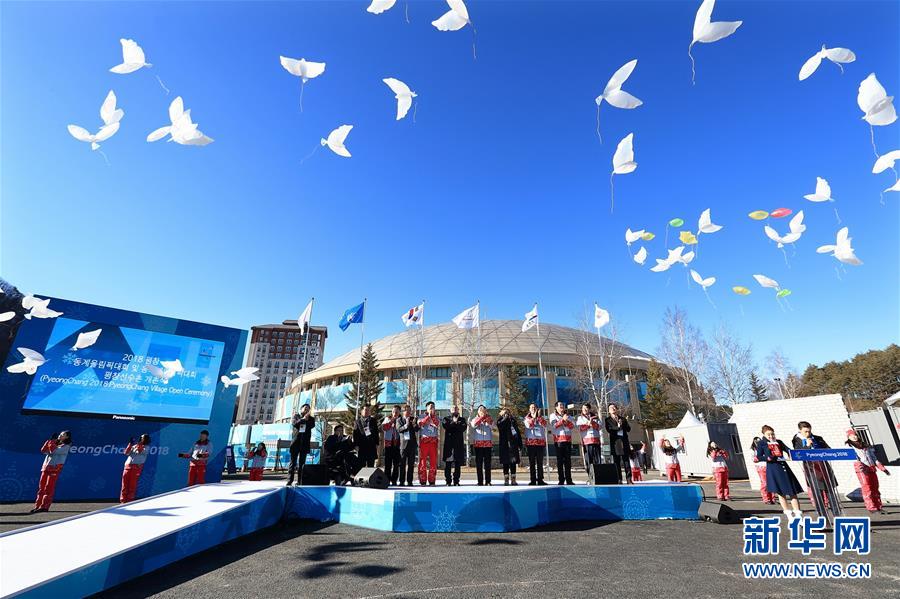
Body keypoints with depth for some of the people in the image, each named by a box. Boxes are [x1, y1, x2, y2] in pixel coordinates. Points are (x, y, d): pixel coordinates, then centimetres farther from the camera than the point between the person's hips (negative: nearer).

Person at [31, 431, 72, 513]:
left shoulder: (66, 446, -3)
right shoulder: (55, 444, 19)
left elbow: (54, 451, -15)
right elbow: (43, 451, 13)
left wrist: (52, 442, -3)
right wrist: (49, 441, 7)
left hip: (54, 468, -7)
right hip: (45, 467, 7)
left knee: (49, 488, -6)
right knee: (41, 487, 7)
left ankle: (44, 506, -3)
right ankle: (37, 506, 13)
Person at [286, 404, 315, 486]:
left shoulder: (311, 418, 14)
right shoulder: (296, 416, 11)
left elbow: (312, 425, -3)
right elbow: (294, 424, -6)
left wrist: (307, 419, -10)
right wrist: (303, 419, -13)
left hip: (305, 443, 1)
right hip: (296, 441, -1)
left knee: (302, 463, 2)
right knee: (293, 462, -2)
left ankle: (299, 481, 3)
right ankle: (289, 481, -1)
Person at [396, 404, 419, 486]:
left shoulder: (413, 419, 11)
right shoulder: (399, 420, 4)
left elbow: (417, 430, 5)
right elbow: (399, 429, -9)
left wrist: (414, 424, -15)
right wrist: (406, 425, -23)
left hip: (412, 443, 2)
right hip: (403, 443, -2)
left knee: (411, 464, 4)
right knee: (402, 463, 1)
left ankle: (409, 481, 9)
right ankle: (401, 481, 9)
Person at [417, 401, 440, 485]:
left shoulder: (436, 417, 15)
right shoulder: (422, 417, 9)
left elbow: (437, 425, -6)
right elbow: (420, 424, -12)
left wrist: (433, 416, -10)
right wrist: (428, 416, -11)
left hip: (433, 441, 2)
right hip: (424, 440, -2)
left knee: (433, 461, 0)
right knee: (423, 460, -3)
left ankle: (432, 481, 7)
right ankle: (422, 481, 3)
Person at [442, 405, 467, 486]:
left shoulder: (462, 419, 17)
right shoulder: (446, 418, 14)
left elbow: (463, 428, -2)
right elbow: (446, 426, -6)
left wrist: (455, 423, -4)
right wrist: (454, 422, -4)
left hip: (459, 443, 1)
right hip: (449, 442, -1)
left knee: (457, 464, 1)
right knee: (448, 463, -3)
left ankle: (456, 481, 7)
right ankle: (448, 481, 3)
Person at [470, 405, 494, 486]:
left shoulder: (489, 419, 12)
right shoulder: (475, 419, 10)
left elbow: (491, 425, -9)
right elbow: (474, 425, -12)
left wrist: (486, 417, -15)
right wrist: (481, 417, -15)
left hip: (488, 443, 0)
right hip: (478, 443, 0)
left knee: (487, 462, 0)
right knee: (479, 462, 0)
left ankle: (488, 481, 4)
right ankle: (480, 481, 6)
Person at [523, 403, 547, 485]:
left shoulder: (540, 418, 13)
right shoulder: (527, 418, 9)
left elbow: (545, 425, -8)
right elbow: (529, 425, -12)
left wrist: (539, 416, -14)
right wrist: (533, 417, -12)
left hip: (540, 442, 1)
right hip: (530, 442, -1)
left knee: (540, 462, 3)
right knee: (532, 462, 0)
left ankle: (540, 479, 7)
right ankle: (533, 480, 4)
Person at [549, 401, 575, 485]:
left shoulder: (567, 415, 19)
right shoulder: (553, 416, 7)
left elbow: (573, 426, 7)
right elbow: (554, 425, -10)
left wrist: (567, 421, -9)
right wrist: (562, 420, -14)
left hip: (568, 439, 4)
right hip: (558, 440, -3)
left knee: (568, 460, 4)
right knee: (560, 460, -3)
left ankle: (569, 480, 9)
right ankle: (561, 480, 1)